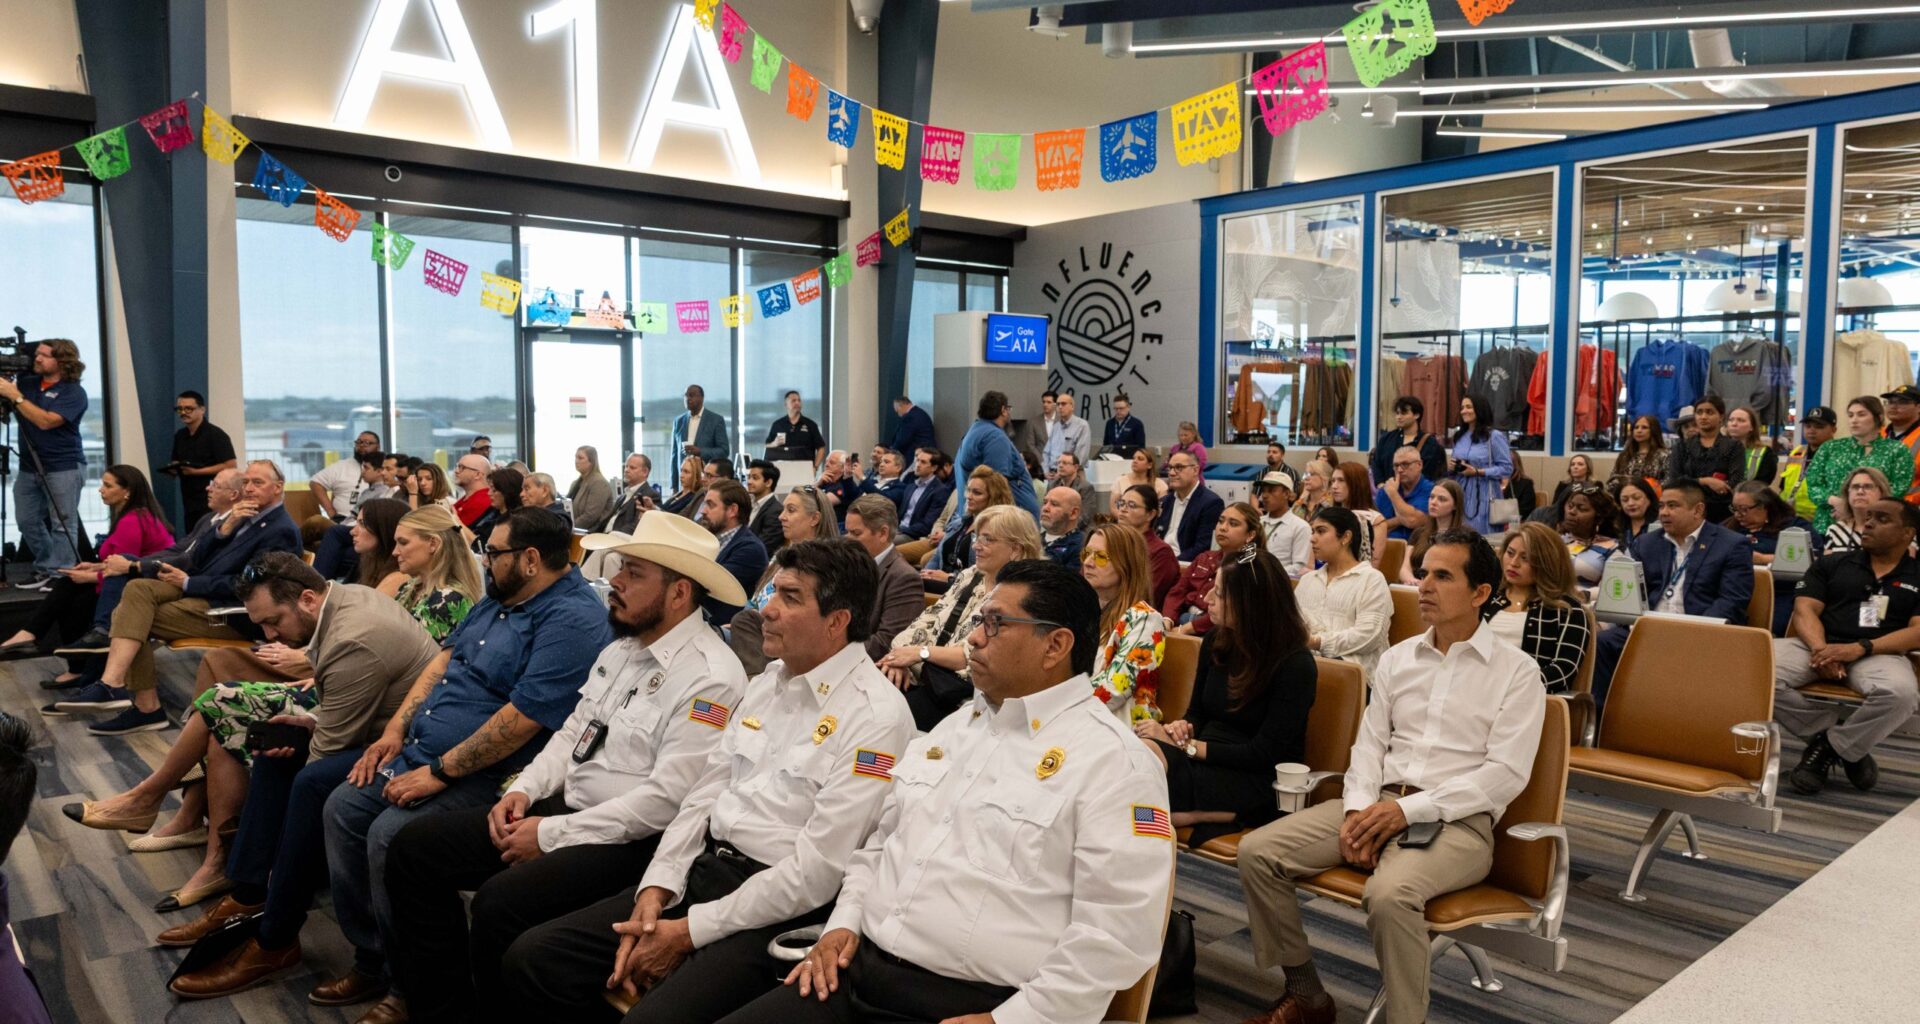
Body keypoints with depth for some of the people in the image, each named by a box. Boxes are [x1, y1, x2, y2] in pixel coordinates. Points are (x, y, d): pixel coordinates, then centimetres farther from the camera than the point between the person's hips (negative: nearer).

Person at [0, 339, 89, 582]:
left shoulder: (73, 392, -8)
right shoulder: (28, 383, 11)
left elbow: (46, 421, -18)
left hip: (63, 468, -7)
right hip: (29, 467, 7)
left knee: (62, 524, -3)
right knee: (27, 521, 9)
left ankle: (59, 574, 1)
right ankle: (45, 568, 21)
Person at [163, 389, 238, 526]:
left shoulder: (216, 435, -9)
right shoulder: (180, 435, 13)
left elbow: (231, 466, -16)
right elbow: (175, 462, 25)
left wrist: (196, 471, -18)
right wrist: (173, 469, 1)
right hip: (189, 500, 7)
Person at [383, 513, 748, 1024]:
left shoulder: (710, 677, -18)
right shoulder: (621, 647, 11)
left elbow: (667, 799, -23)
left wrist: (552, 834, -18)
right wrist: (524, 789, -1)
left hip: (632, 839, -9)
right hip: (566, 806, 9)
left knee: (501, 901, -30)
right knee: (416, 847, 3)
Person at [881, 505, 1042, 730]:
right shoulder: (969, 576, 15)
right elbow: (930, 619, 10)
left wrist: (923, 652, -17)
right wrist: (901, 657, -8)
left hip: (965, 692, -7)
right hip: (925, 673, 7)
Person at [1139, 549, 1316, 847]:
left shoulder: (1295, 665, -10)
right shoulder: (1215, 641, 9)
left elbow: (1264, 754, -13)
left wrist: (1185, 746, -16)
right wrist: (1183, 728, -5)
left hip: (1258, 782, -6)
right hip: (1206, 765, 6)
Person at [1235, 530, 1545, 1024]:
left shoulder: (1517, 671, -1)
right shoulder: (1397, 658, 14)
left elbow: (1507, 773, -10)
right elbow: (1370, 743, 12)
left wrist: (1409, 809, -17)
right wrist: (1358, 809, -8)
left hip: (1458, 819, -5)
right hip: (1379, 803, 6)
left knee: (1390, 893, -37)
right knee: (1258, 852, -13)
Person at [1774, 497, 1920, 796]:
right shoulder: (1832, 564, 18)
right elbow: (1805, 610, 5)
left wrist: (1859, 648, -17)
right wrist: (1820, 649, -16)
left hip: (1879, 655, -1)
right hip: (1819, 646, 1)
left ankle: (1832, 746, -9)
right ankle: (1828, 730, -6)